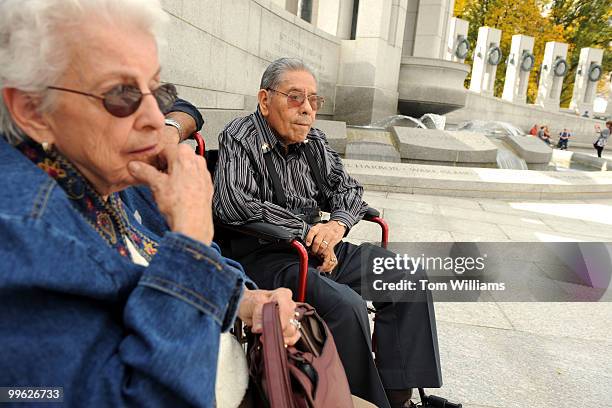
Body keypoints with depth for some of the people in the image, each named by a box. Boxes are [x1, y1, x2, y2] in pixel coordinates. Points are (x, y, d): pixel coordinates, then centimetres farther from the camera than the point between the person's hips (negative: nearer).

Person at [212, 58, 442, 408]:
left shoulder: (314, 141, 12)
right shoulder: (240, 138, -8)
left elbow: (348, 189, 17)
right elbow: (233, 204, -23)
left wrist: (338, 224, -7)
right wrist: (305, 231, -18)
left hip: (318, 249, 8)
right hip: (263, 257, -7)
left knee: (410, 278, -1)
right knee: (347, 306, -31)